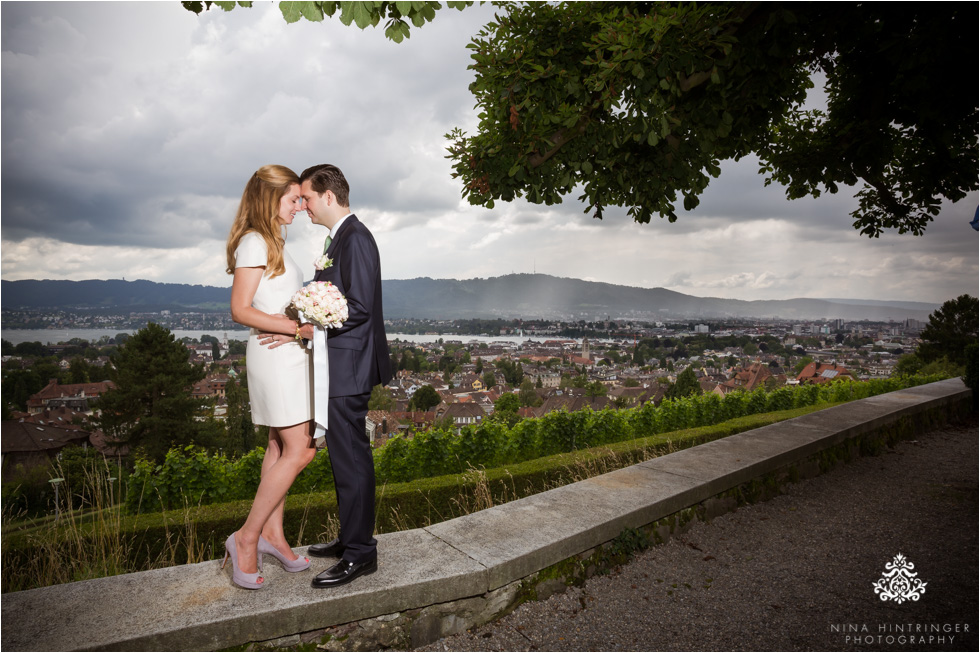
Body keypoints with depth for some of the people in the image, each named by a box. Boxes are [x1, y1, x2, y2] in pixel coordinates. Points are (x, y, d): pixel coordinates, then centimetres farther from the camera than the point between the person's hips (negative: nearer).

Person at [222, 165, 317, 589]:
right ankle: (246, 538, 4)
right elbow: (241, 310, -18)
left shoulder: (271, 242, 17)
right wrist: (297, 327, -21)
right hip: (275, 356, -10)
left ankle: (271, 533, 22)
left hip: (289, 353, 10)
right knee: (299, 450, -8)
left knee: (282, 447, 12)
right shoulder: (254, 242, -12)